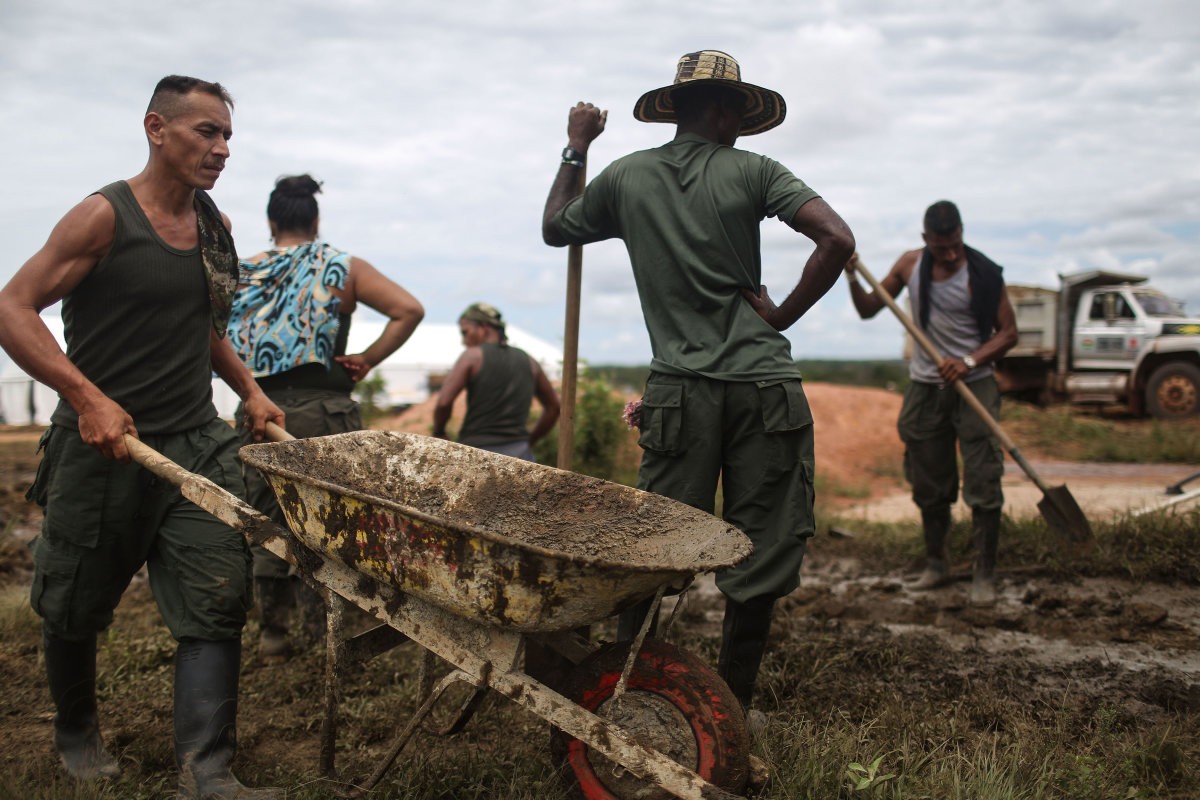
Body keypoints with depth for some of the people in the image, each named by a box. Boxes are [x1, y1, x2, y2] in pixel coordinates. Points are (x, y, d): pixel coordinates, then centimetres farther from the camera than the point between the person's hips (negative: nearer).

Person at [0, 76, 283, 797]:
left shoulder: (216, 226, 11)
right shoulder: (105, 216, -9)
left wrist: (248, 389, 14)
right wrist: (87, 397, -25)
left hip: (197, 441, 5)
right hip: (102, 444, -5)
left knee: (218, 601, -8)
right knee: (76, 608, 11)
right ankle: (77, 731, 38)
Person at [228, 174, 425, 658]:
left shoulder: (243, 273, 9)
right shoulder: (343, 268, 3)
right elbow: (409, 310, -5)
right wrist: (367, 360, -1)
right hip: (323, 411, -2)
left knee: (266, 522, 14)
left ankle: (272, 631, 21)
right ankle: (325, 627, 10)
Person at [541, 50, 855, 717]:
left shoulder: (625, 176, 8)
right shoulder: (752, 171, 1)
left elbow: (554, 229, 25)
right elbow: (837, 240, -10)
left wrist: (575, 149, 36)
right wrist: (782, 316, 0)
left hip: (679, 390, 2)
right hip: (765, 386, -2)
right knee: (761, 550, 9)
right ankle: (732, 707, 17)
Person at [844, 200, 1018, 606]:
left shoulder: (983, 274, -10)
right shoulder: (910, 265, 2)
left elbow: (1008, 332, -6)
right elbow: (868, 309, 10)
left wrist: (968, 363, -20)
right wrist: (852, 278, -9)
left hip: (974, 386, -4)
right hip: (925, 388, 4)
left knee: (983, 486, -7)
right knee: (929, 487, 10)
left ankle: (984, 575, 2)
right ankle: (936, 566, 24)